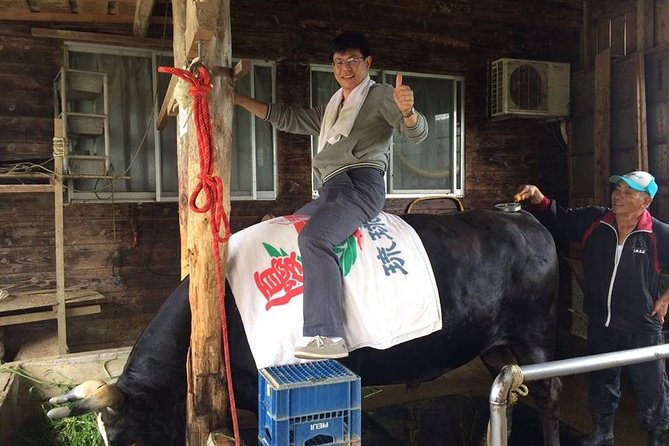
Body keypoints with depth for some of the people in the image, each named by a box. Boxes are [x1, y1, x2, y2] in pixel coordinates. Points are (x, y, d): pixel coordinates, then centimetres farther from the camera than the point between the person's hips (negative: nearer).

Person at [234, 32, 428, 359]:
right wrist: (239, 100, 27)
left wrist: (407, 111, -31)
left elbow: (416, 133, -6)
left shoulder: (380, 96, 7)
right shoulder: (331, 109, 29)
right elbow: (288, 119, 30)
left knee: (314, 237, -32)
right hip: (331, 190, 9)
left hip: (361, 182, -9)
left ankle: (328, 336, -37)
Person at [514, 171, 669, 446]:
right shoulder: (594, 222, -6)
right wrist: (538, 199, -16)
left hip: (642, 327, -3)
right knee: (601, 383, 20)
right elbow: (558, 219, 2)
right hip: (600, 324, 3)